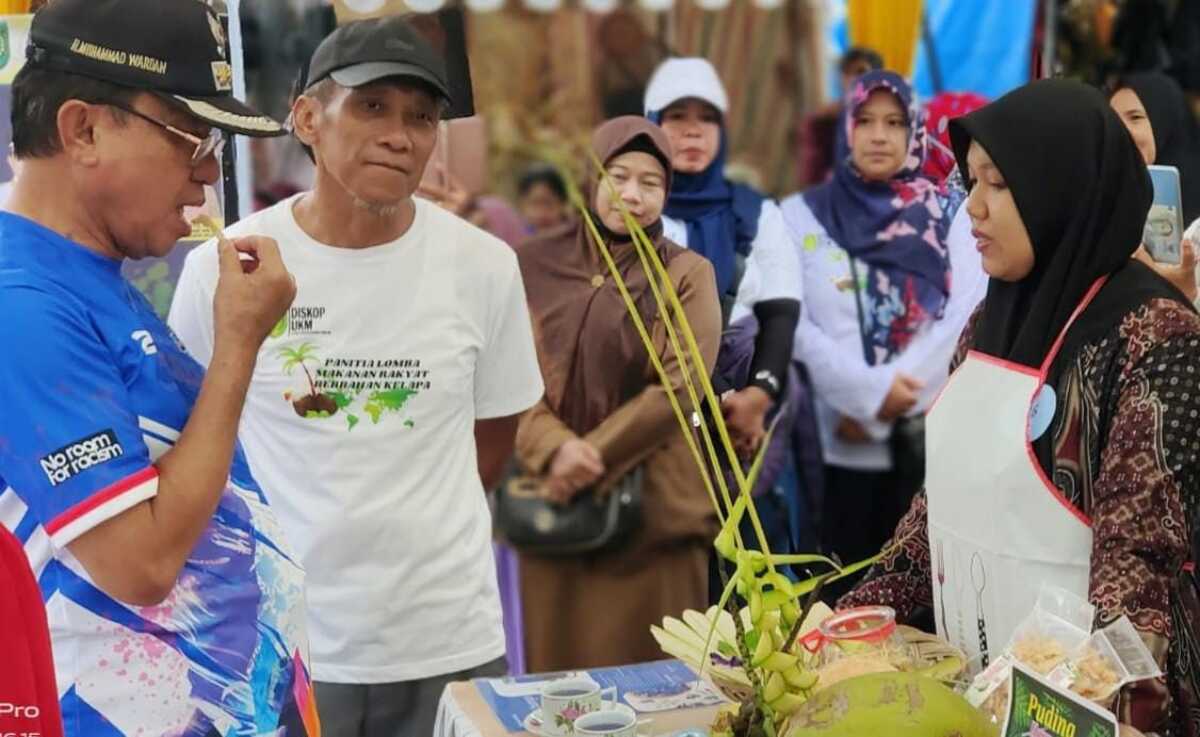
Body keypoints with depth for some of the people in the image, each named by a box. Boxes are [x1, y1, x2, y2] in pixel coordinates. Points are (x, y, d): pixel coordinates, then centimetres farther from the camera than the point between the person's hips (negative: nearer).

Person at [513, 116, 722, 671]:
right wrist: (556, 449, -19)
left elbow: (679, 390, -8)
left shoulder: (687, 275, 2)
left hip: (653, 505, -2)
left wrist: (591, 459, -14)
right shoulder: (535, 266, 6)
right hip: (553, 503, 2)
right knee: (560, 669, 8)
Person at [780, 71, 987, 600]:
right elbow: (793, 321, -4)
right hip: (840, 439, -1)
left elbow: (968, 315, -3)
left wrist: (900, 390, -13)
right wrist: (870, 391, -14)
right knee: (843, 590, 1)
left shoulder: (948, 216, 10)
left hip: (931, 437, 1)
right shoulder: (803, 215, 7)